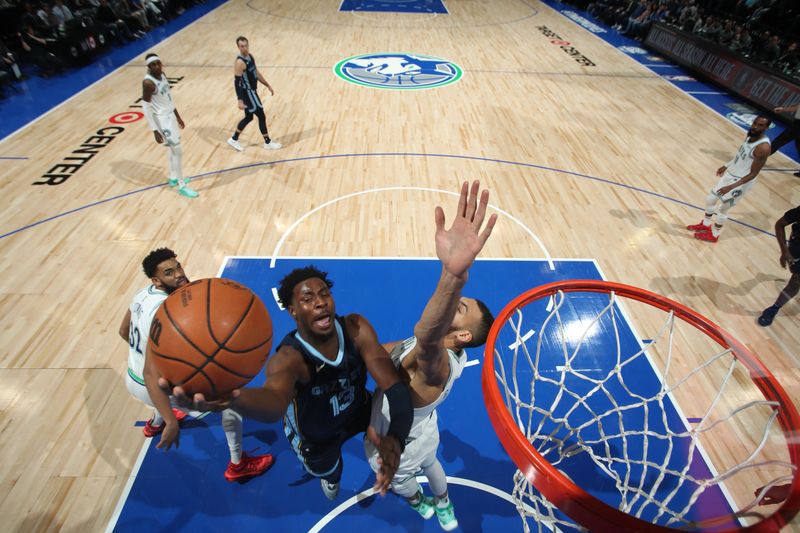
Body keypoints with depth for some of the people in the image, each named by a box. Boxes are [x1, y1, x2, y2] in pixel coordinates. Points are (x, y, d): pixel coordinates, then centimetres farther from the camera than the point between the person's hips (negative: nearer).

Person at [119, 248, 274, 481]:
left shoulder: (144, 293, -5)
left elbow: (123, 332, 13)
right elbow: (151, 374, -38)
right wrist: (172, 422, -37)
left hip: (132, 378, 9)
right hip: (151, 386, -9)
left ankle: (155, 424, 65)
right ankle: (238, 466, 13)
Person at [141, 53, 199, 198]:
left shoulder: (162, 74, 3)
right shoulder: (148, 83, -23)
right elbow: (146, 107, -21)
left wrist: (178, 116, 20)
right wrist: (155, 130, -23)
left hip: (170, 114, 9)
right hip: (162, 119, -9)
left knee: (173, 149, 19)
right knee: (178, 151, -5)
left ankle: (173, 178, 36)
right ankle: (182, 186, 5)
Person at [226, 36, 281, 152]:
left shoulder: (250, 57, 6)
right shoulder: (239, 62, -21)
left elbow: (257, 73, 18)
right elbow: (237, 82, -23)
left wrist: (268, 85, 19)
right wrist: (240, 100, -29)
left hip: (251, 91, 10)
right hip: (247, 93, -10)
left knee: (248, 117, 16)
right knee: (261, 116, -1)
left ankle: (234, 139, 26)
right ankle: (268, 143, 11)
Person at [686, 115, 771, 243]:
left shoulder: (763, 147, -29)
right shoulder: (751, 134, -3)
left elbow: (753, 174, -26)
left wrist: (731, 187, -34)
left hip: (740, 182, -8)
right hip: (729, 174, 8)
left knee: (722, 209, 7)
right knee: (710, 199, 19)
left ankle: (714, 235, 28)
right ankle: (705, 225, 40)